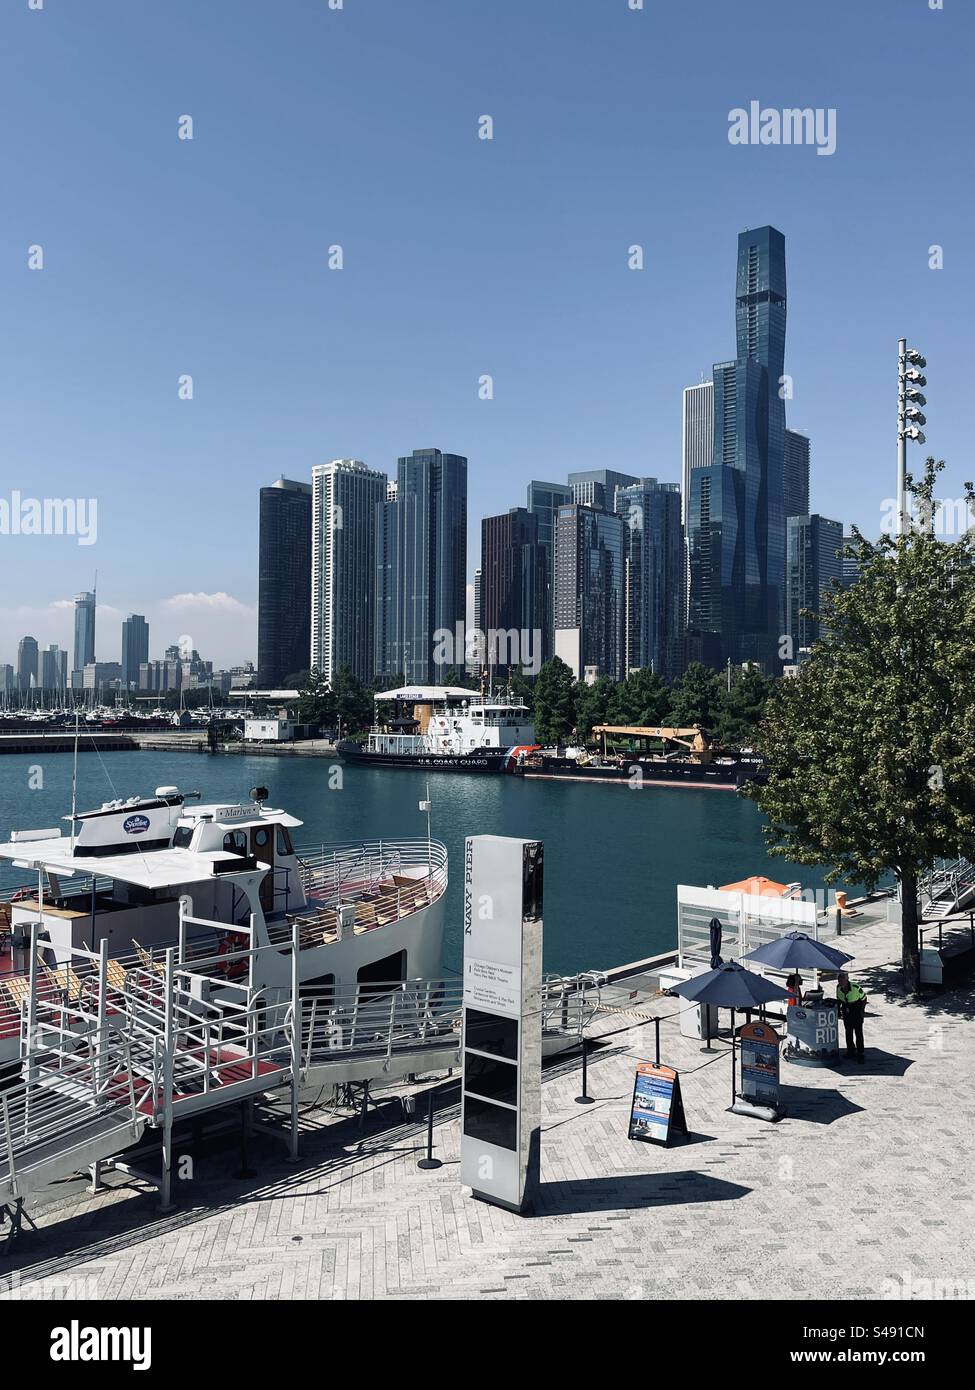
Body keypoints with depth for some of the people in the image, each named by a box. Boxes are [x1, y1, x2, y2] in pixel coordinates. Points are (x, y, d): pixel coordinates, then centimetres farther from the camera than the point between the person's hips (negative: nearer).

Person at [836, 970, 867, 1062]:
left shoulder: (855, 987, -27)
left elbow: (864, 999, -12)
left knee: (858, 1033, -4)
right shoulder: (838, 987, -12)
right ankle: (851, 1051, 25)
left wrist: (862, 1011, -13)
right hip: (846, 1011, 5)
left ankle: (860, 1053, 4)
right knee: (848, 1032, 12)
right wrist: (838, 1009, 2)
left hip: (857, 1010, -5)